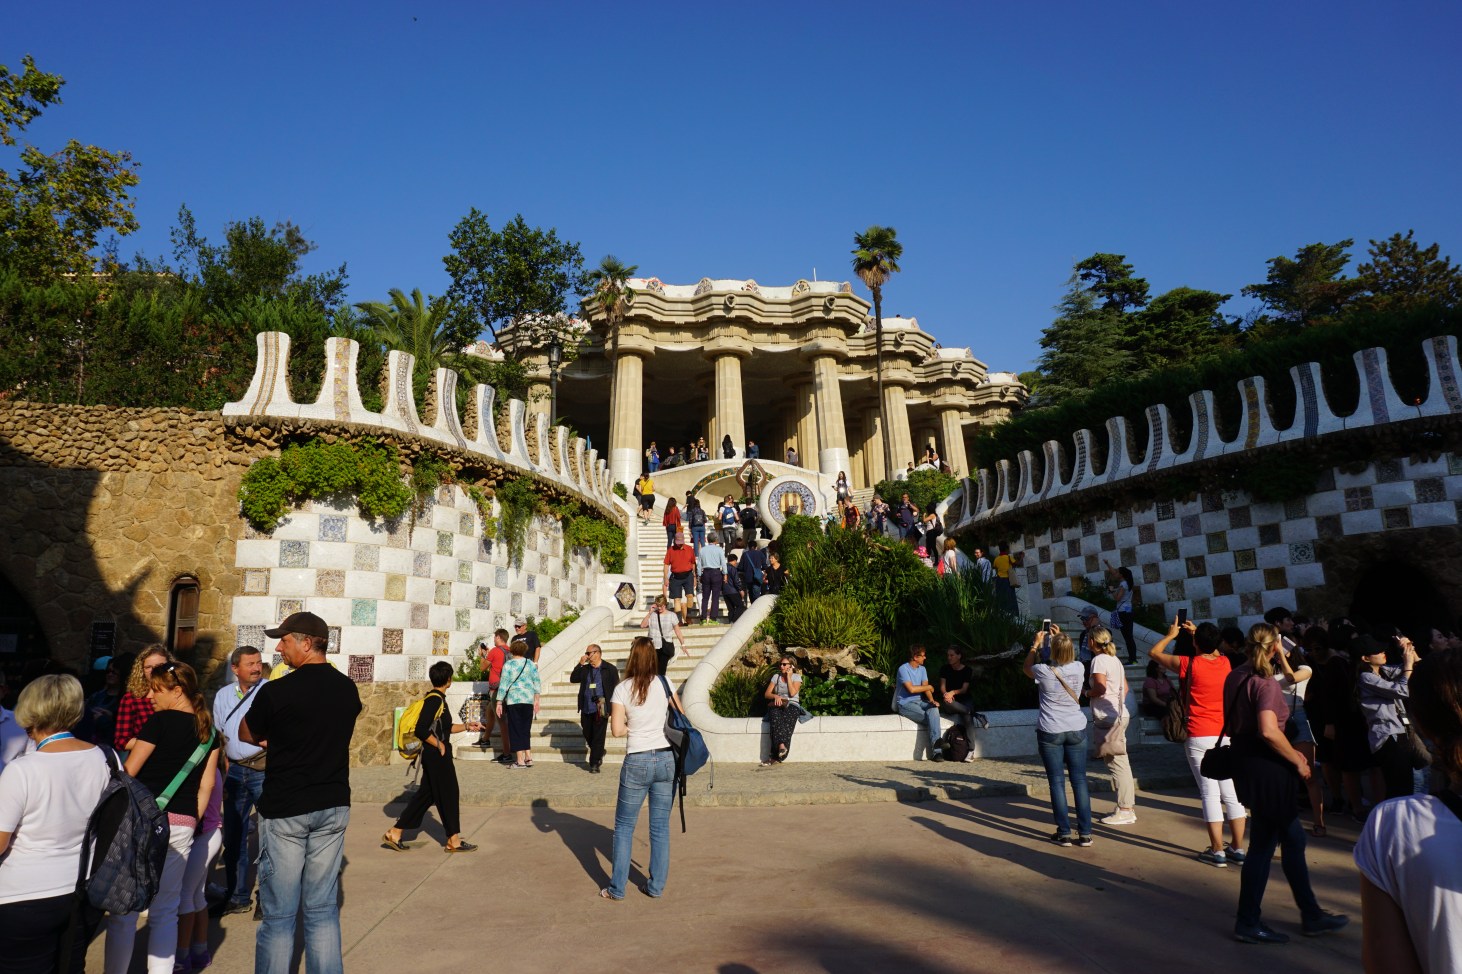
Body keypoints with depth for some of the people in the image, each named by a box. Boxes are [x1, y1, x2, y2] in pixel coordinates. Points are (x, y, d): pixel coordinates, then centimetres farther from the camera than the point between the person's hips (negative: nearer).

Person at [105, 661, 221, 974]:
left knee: (123, 910, 6)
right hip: (182, 825, 5)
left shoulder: (161, 720, -8)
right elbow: (207, 784, 7)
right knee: (165, 911, 14)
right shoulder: (209, 730, 7)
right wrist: (192, 821, 13)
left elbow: (129, 771, -5)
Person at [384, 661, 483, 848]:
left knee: (426, 795, 14)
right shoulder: (435, 700, -18)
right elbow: (421, 731, -25)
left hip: (433, 756, 10)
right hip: (437, 756, -10)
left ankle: (395, 833, 18)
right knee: (448, 796, 0)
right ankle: (454, 841, 10)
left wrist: (466, 726, 16)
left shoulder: (438, 698, 12)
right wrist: (440, 745, -17)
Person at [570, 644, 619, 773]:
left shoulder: (610, 669, -3)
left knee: (598, 737, -3)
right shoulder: (585, 669, 11)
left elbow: (616, 688, -3)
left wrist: (611, 706, -9)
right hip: (586, 709, 5)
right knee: (587, 735, 12)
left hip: (600, 709, -5)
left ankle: (594, 764, 7)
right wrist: (580, 664, -6)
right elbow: (573, 679, 3)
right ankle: (599, 754, 36)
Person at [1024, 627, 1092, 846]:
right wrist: (1060, 638, 25)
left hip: (1050, 732, -3)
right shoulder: (1078, 668, -5)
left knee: (1057, 783, 4)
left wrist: (1036, 644, 19)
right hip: (1076, 730, 3)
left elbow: (1027, 667, 11)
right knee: (1079, 781, 7)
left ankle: (1064, 833, 7)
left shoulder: (1044, 671, -13)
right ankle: (1085, 833, 9)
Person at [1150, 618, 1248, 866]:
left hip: (1199, 738, -4)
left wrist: (1171, 634, 17)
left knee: (1210, 793, -1)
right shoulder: (1225, 663, 3)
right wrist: (1197, 631, 30)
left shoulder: (1189, 664, -10)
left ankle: (1217, 851, 2)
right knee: (1231, 793, 9)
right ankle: (1238, 849, 15)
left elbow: (1153, 653, 5)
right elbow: (1214, 650, 29)